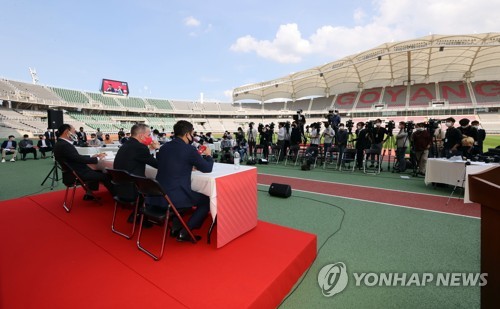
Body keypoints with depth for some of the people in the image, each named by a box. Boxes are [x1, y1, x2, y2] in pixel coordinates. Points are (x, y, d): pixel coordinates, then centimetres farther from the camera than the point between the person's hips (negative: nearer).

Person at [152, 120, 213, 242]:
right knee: (207, 200, 11)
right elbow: (207, 168, -2)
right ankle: (185, 232, 7)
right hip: (175, 197, -7)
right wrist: (208, 155, 16)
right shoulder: (189, 149, -12)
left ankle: (175, 227, 29)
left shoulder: (164, 147, 8)